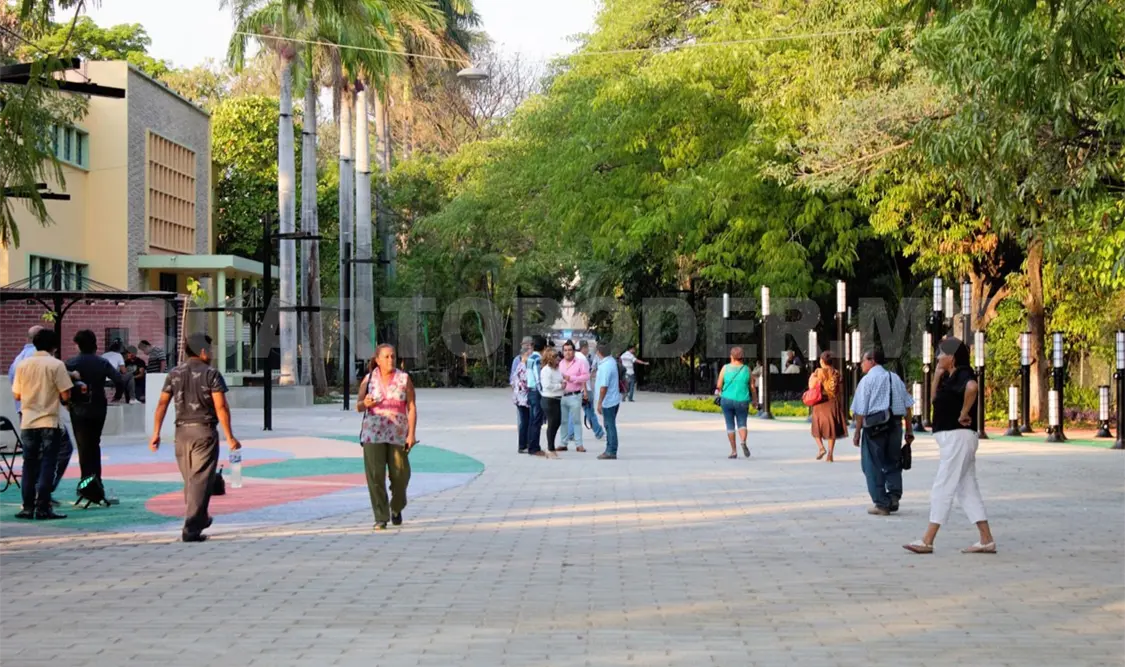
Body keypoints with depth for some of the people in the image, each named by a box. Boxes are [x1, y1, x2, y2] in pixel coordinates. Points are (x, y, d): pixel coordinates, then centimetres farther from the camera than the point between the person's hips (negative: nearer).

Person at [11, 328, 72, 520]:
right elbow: (65, 396, -11)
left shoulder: (23, 365, 4)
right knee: (47, 465, 0)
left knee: (29, 466, 11)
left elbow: (17, 395, 9)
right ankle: (43, 508, -4)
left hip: (28, 422, 4)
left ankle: (28, 508, 11)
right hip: (49, 422, -4)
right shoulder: (56, 365, -8)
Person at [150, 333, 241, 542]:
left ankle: (200, 519, 34)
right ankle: (191, 529, -11)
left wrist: (156, 433, 6)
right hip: (204, 431, -5)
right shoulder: (211, 374, -6)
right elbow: (221, 407, -12)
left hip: (182, 431, 5)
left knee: (189, 480, 18)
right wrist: (229, 437, -9)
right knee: (200, 481, -4)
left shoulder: (174, 374, 8)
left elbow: (162, 404, 3)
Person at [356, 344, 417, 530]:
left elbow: (412, 408, -3)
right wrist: (365, 404, -16)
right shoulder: (369, 379, 2)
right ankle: (381, 518, -1)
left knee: (400, 476, 3)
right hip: (373, 434, 0)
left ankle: (396, 508, 32)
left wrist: (411, 434, -12)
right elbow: (358, 407, 8)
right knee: (375, 476, -8)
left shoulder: (404, 378, -1)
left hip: (398, 434, 0)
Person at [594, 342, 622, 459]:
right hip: (613, 399, 10)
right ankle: (610, 450, 25)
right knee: (609, 425, 17)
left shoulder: (605, 366, -24)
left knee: (610, 426, -2)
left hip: (608, 401, -10)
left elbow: (604, 386, -24)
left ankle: (611, 452, 4)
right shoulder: (612, 360, 6)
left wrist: (599, 403, -20)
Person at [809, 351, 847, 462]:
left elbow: (811, 386, -14)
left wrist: (811, 378, 6)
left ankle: (821, 447, -10)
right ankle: (830, 454, 7)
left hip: (820, 403, -3)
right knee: (832, 427, 9)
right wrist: (841, 406, 12)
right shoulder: (837, 373, 4)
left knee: (817, 427, 11)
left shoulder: (818, 372, -8)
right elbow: (840, 391, 5)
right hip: (833, 403, 3)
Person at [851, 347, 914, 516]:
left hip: (874, 425, -5)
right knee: (893, 463, 15)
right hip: (895, 424, 5)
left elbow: (861, 411, -7)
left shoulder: (867, 380, -4)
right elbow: (907, 406, 11)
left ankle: (881, 504, 4)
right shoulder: (895, 378, 12)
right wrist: (909, 430, 14)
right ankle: (894, 499, 9)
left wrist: (857, 432, -2)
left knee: (874, 465, 3)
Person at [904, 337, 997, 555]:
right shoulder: (950, 377, 14)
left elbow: (972, 387, -37)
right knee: (967, 489, 10)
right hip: (953, 439, 10)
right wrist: (937, 375, 10)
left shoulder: (962, 374, -14)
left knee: (942, 488, -8)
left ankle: (927, 541, -6)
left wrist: (964, 413, -26)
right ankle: (986, 540, 12)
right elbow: (935, 397, 23)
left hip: (958, 437, -10)